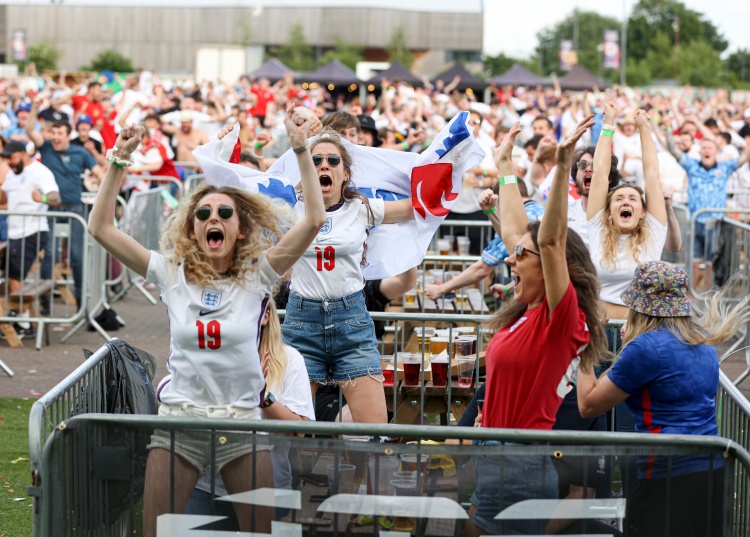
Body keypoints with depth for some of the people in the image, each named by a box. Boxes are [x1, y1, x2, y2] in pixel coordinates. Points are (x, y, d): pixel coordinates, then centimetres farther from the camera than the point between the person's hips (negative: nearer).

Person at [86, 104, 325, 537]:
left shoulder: (257, 275, -2)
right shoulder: (172, 273, 2)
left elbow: (314, 220, -13)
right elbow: (101, 228, -2)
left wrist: (301, 149, -18)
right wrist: (120, 160, -9)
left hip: (243, 419, -1)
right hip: (179, 416, 1)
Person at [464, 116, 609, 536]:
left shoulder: (563, 317, -12)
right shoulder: (526, 311, 10)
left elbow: (551, 240, -26)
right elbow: (515, 229, 20)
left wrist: (563, 166, -32)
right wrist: (506, 167, 29)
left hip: (519, 470, -9)